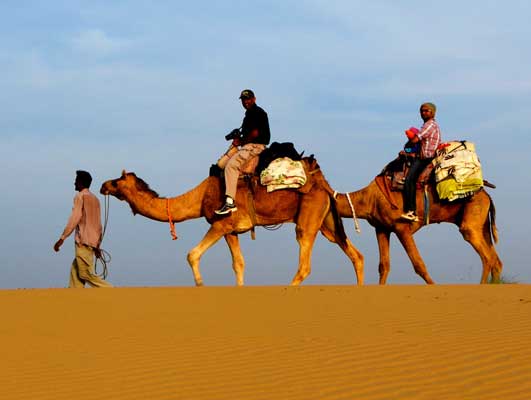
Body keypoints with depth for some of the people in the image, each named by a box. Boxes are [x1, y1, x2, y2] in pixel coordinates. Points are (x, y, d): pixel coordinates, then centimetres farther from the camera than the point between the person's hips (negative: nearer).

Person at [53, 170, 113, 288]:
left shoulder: (80, 197, -6)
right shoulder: (94, 199, 18)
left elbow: (74, 219, -15)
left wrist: (62, 239, -16)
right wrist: (97, 244, 23)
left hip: (83, 241, -9)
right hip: (93, 241, 9)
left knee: (86, 274, -9)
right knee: (75, 271, 11)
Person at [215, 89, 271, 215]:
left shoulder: (258, 113, -8)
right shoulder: (249, 114, 22)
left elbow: (255, 133, -17)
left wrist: (241, 142, -5)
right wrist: (238, 137, 5)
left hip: (255, 146, -11)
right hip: (247, 146, 11)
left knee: (231, 165, -27)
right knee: (221, 164, 6)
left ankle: (230, 202, -34)